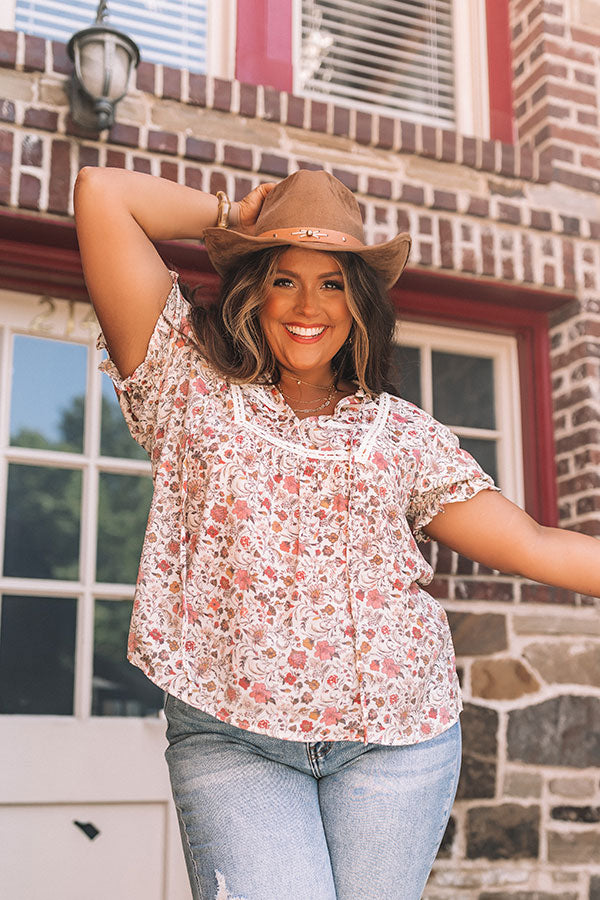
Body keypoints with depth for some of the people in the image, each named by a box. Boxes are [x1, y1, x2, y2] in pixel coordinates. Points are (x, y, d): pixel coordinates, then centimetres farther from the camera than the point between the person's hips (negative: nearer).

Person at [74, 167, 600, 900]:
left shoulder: (402, 432, 12)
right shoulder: (192, 385, 6)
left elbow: (531, 546, 10)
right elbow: (101, 194, 1)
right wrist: (229, 214, 12)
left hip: (394, 732, 2)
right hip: (229, 738, -2)